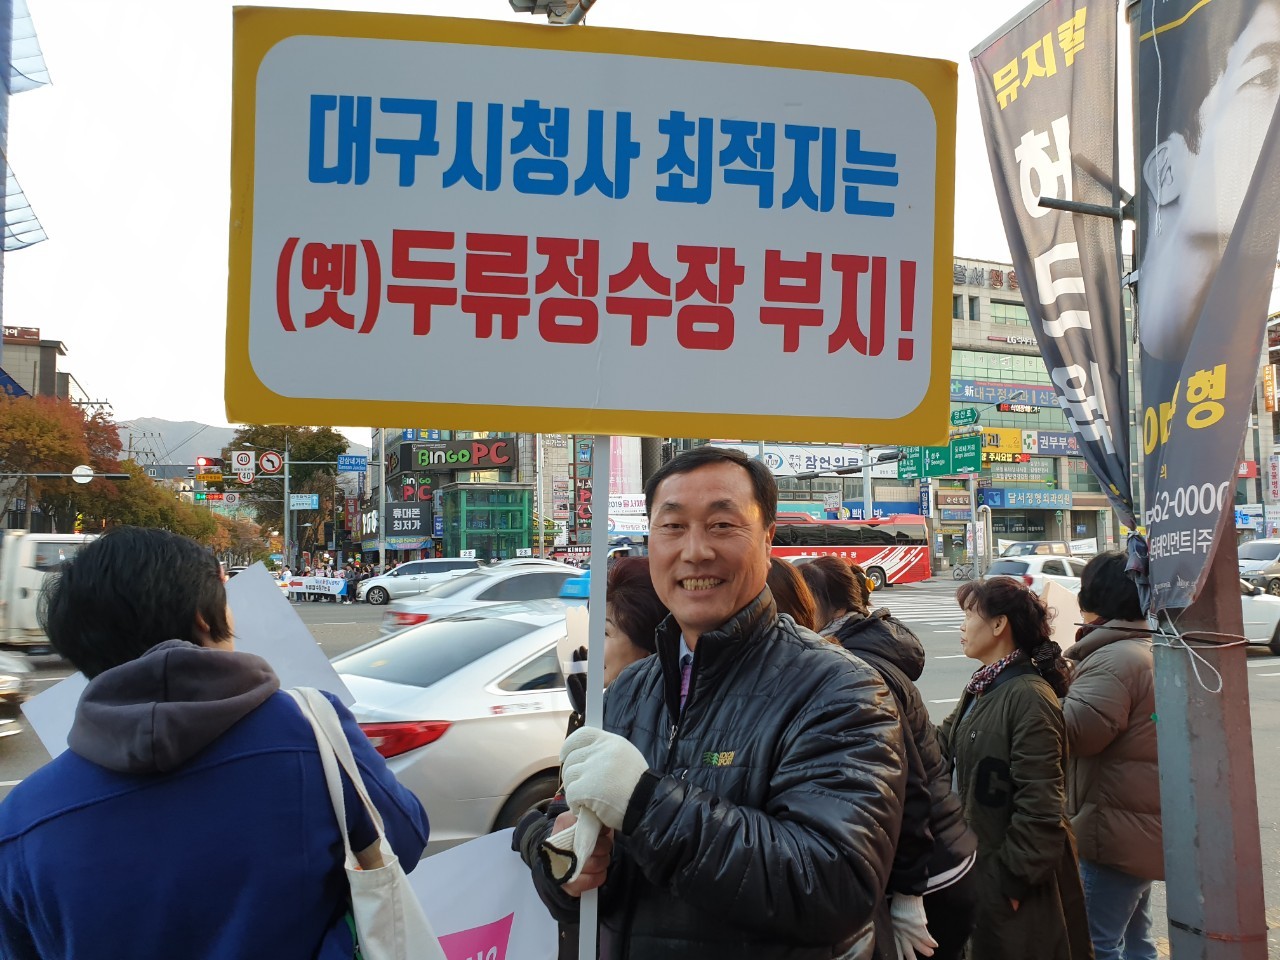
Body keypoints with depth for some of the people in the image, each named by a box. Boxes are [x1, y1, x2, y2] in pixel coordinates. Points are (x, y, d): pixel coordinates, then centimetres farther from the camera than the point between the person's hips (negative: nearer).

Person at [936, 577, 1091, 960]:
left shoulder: (1029, 697, -21)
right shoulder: (982, 689, 8)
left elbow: (1039, 804, -23)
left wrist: (1016, 880, -20)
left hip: (1017, 880, -9)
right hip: (982, 864, 9)